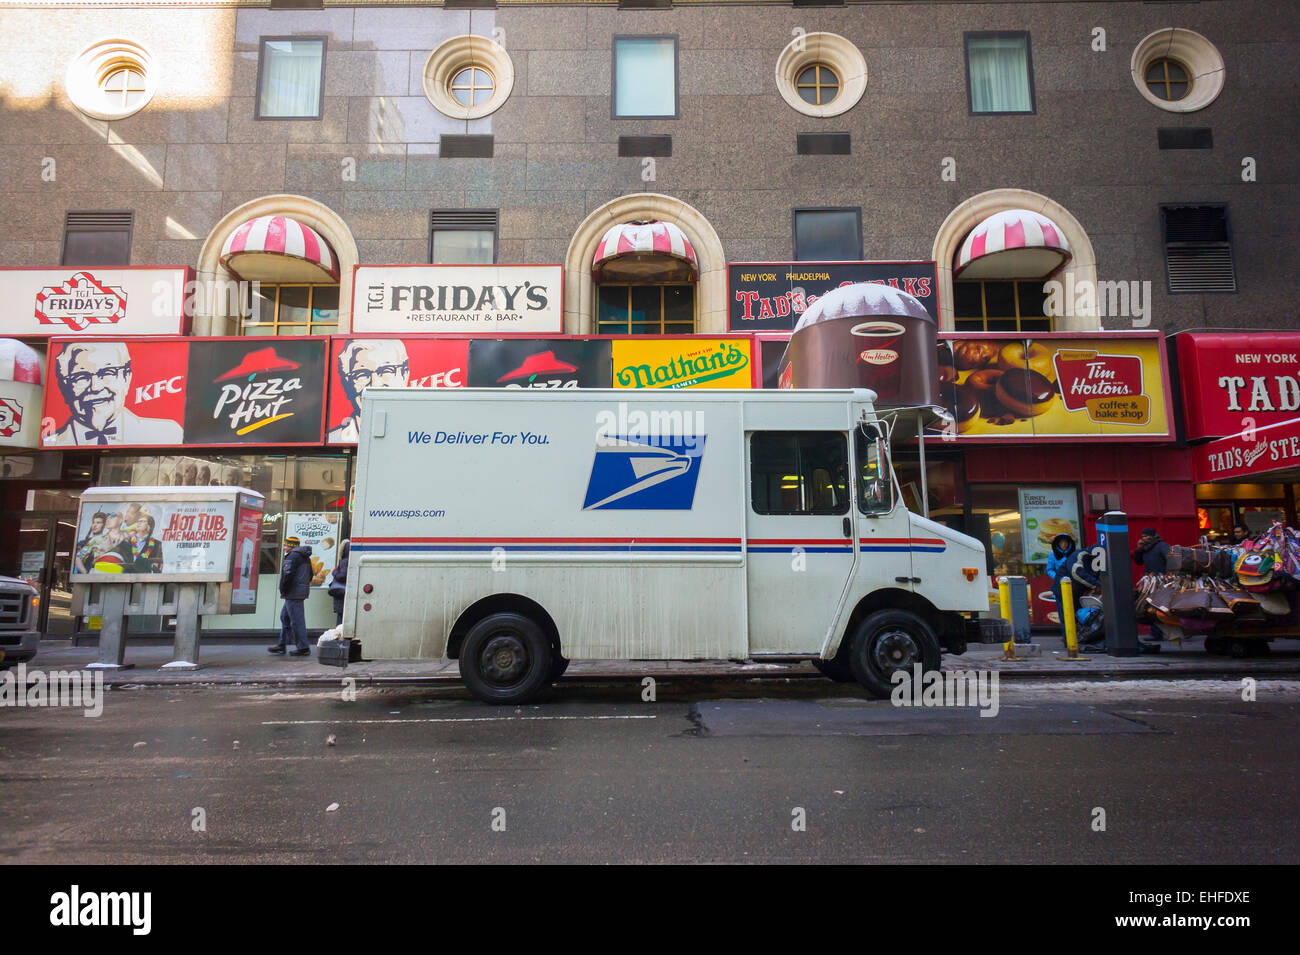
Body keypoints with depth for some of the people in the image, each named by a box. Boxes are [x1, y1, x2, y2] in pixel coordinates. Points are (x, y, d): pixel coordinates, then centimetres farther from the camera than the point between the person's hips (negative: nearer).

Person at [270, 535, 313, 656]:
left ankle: (303, 648, -3)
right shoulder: (305, 557, 17)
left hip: (293, 593, -10)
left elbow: (288, 575, -20)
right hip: (302, 591, 10)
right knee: (285, 617, 18)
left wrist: (283, 590, -10)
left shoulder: (293, 556, -13)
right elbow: (310, 575, 21)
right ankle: (282, 645, 22)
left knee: (297, 620, -6)